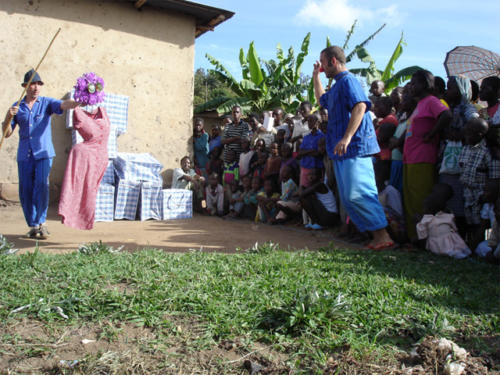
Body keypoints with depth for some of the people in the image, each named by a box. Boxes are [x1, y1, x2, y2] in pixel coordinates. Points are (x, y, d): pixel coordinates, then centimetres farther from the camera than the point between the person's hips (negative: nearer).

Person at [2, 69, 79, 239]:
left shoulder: (46, 103, 5)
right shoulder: (17, 107, 10)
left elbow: (63, 105, -16)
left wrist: (78, 102, -37)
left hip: (43, 153, -3)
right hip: (24, 155, 3)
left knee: (41, 186, -15)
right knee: (25, 191, 3)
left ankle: (41, 223, -4)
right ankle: (33, 226, 15)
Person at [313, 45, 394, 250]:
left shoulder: (347, 80, -8)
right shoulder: (337, 86, 23)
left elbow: (360, 106, -24)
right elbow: (322, 100, 44)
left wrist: (346, 138, -31)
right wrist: (315, 76, 37)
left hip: (355, 147, -11)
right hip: (343, 151, 11)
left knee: (356, 194, -16)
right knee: (348, 197, 8)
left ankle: (382, 235, -11)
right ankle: (377, 235, 12)